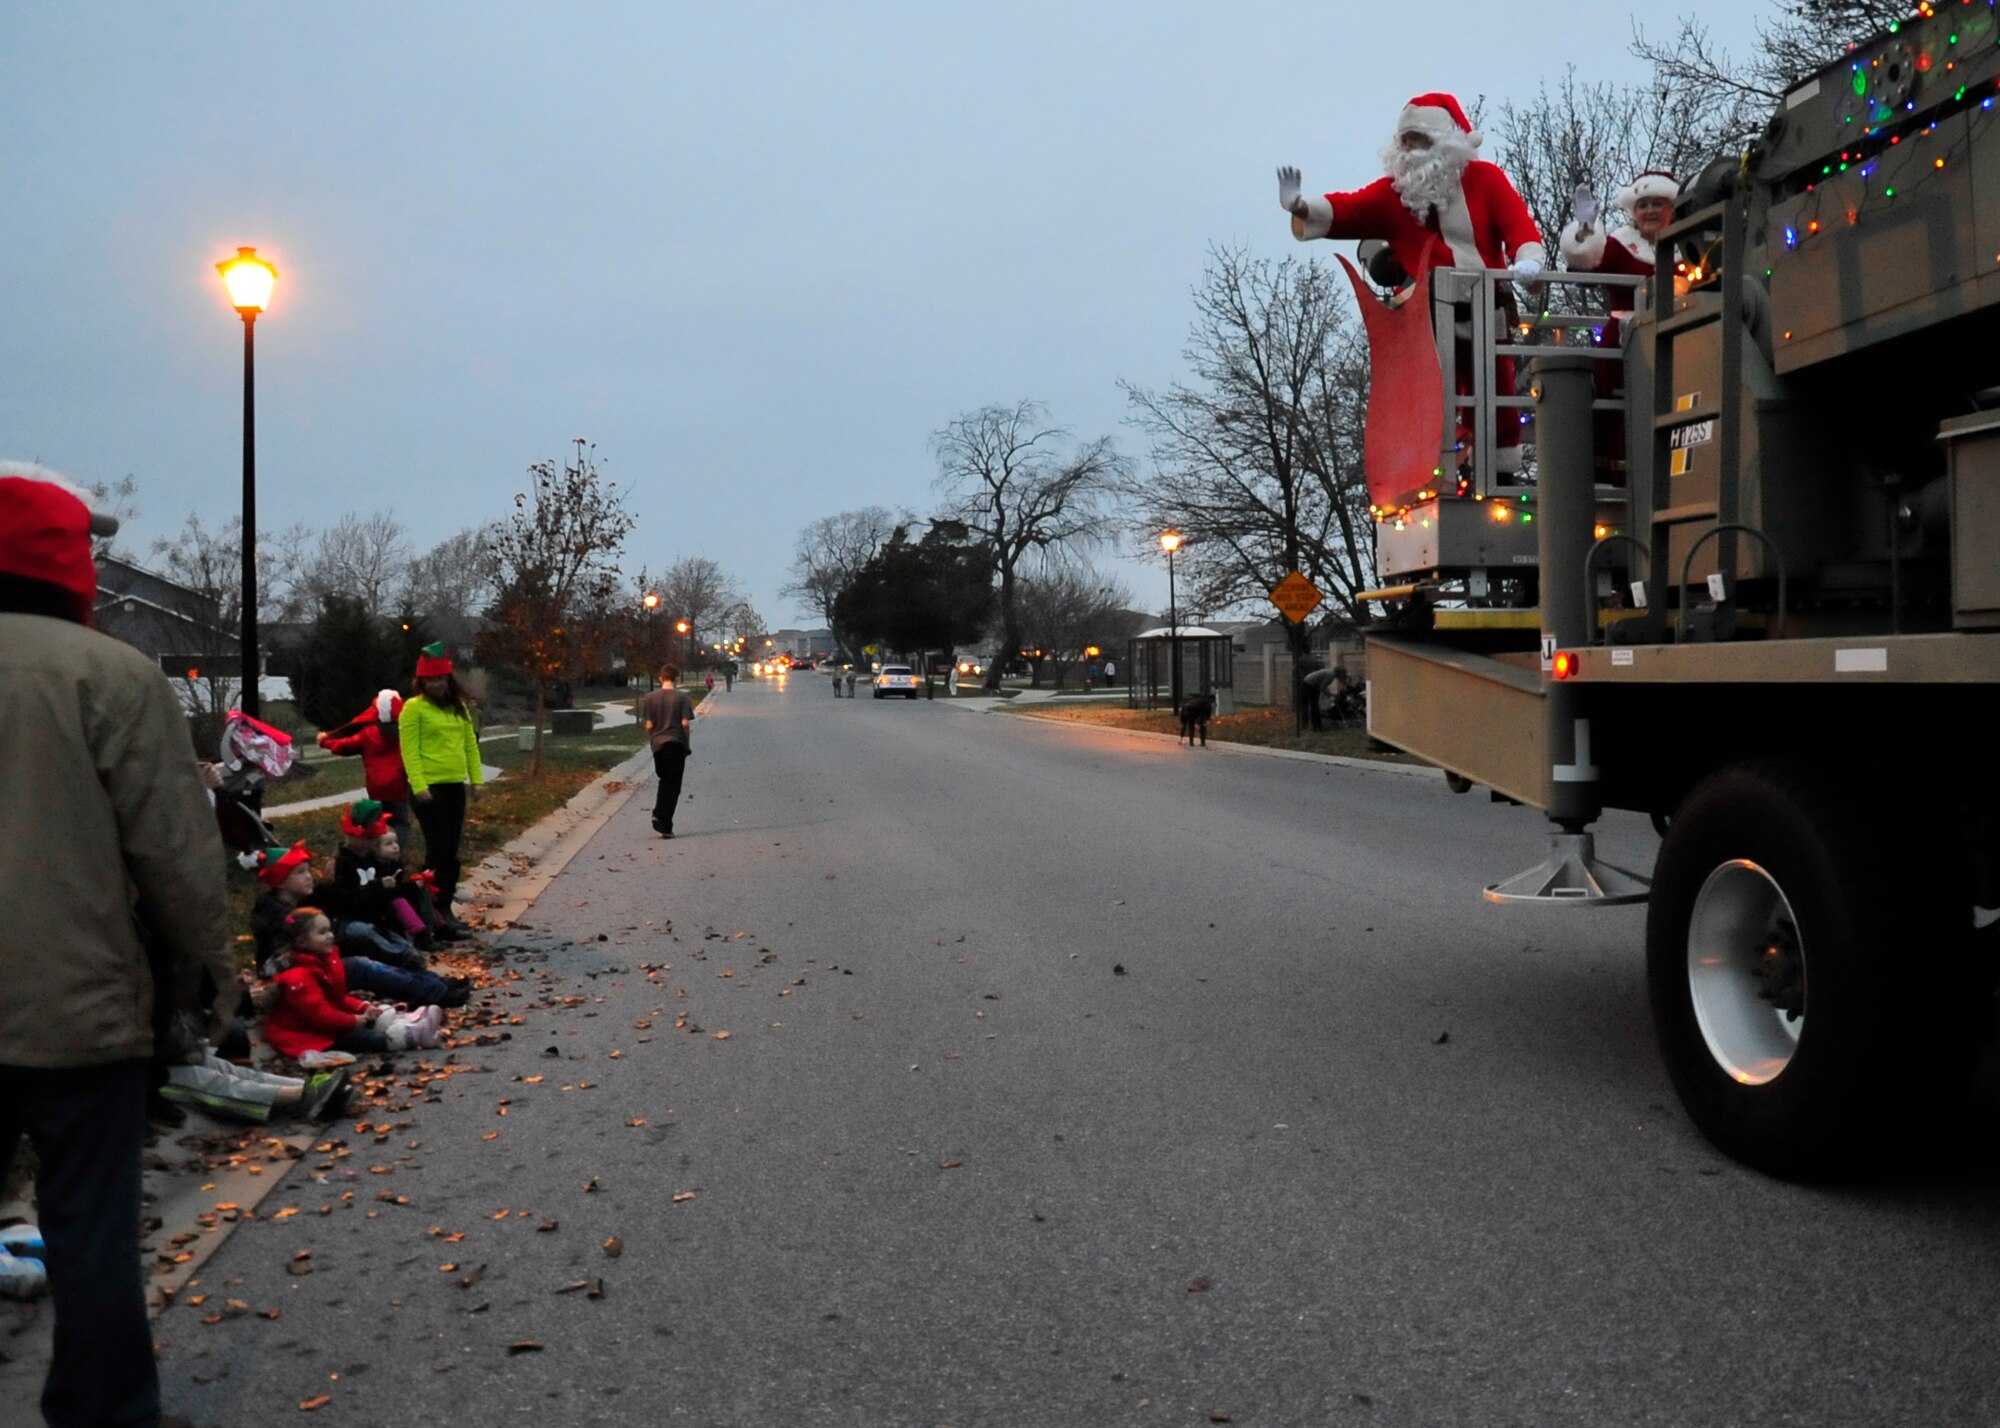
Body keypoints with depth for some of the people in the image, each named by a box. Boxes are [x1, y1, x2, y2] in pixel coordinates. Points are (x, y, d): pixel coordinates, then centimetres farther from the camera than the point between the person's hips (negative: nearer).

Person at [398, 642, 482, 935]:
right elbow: (409, 750, -11)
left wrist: (476, 778, 8)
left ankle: (445, 908, 19)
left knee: (451, 850, 10)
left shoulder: (458, 707, 13)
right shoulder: (414, 707, -5)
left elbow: (470, 744, 15)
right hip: (429, 787, -6)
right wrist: (419, 786, -18)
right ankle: (436, 911, 0)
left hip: (455, 785, 6)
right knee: (438, 849, -6)